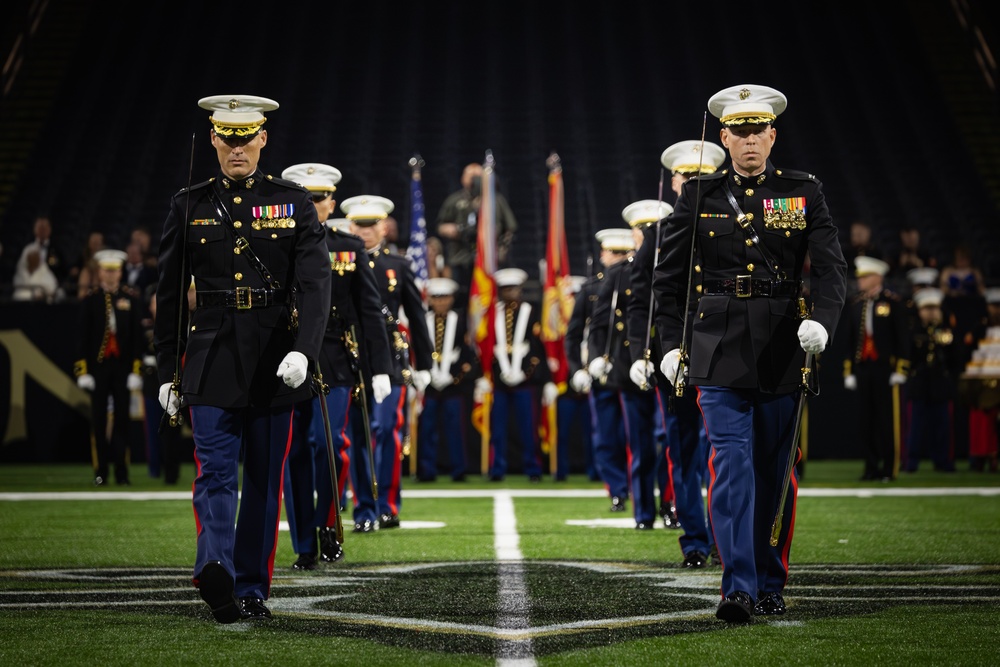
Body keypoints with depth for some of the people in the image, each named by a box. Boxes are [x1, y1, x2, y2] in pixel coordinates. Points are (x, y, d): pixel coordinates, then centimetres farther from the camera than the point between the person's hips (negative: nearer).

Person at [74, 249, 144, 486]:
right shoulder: (89, 301, 4)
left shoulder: (130, 300, 5)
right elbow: (83, 339, 1)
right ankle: (100, 472, 6)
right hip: (98, 368, 0)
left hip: (123, 368, 0)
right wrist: (83, 372, -6)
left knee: (121, 420, 1)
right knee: (99, 421, 1)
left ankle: (121, 472, 4)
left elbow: (137, 337, 3)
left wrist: (136, 370, -4)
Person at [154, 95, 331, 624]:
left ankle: (252, 590, 14)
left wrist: (303, 350, -22)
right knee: (215, 471, -14)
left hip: (275, 362, 1)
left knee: (264, 478, 6)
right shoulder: (189, 206, 6)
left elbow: (316, 283, -7)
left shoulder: (293, 203, 3)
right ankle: (216, 570, -30)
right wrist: (166, 372, 7)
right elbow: (169, 295, 9)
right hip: (211, 359, 0)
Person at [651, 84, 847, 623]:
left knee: (775, 469, 8)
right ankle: (738, 588, -16)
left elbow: (830, 266, -3)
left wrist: (821, 319, -21)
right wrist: (671, 343, 3)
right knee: (731, 463, -12)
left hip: (783, 348, 1)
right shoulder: (698, 196, 6)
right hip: (720, 349, -1)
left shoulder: (803, 192, 5)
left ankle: (771, 584, 21)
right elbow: (669, 274, 10)